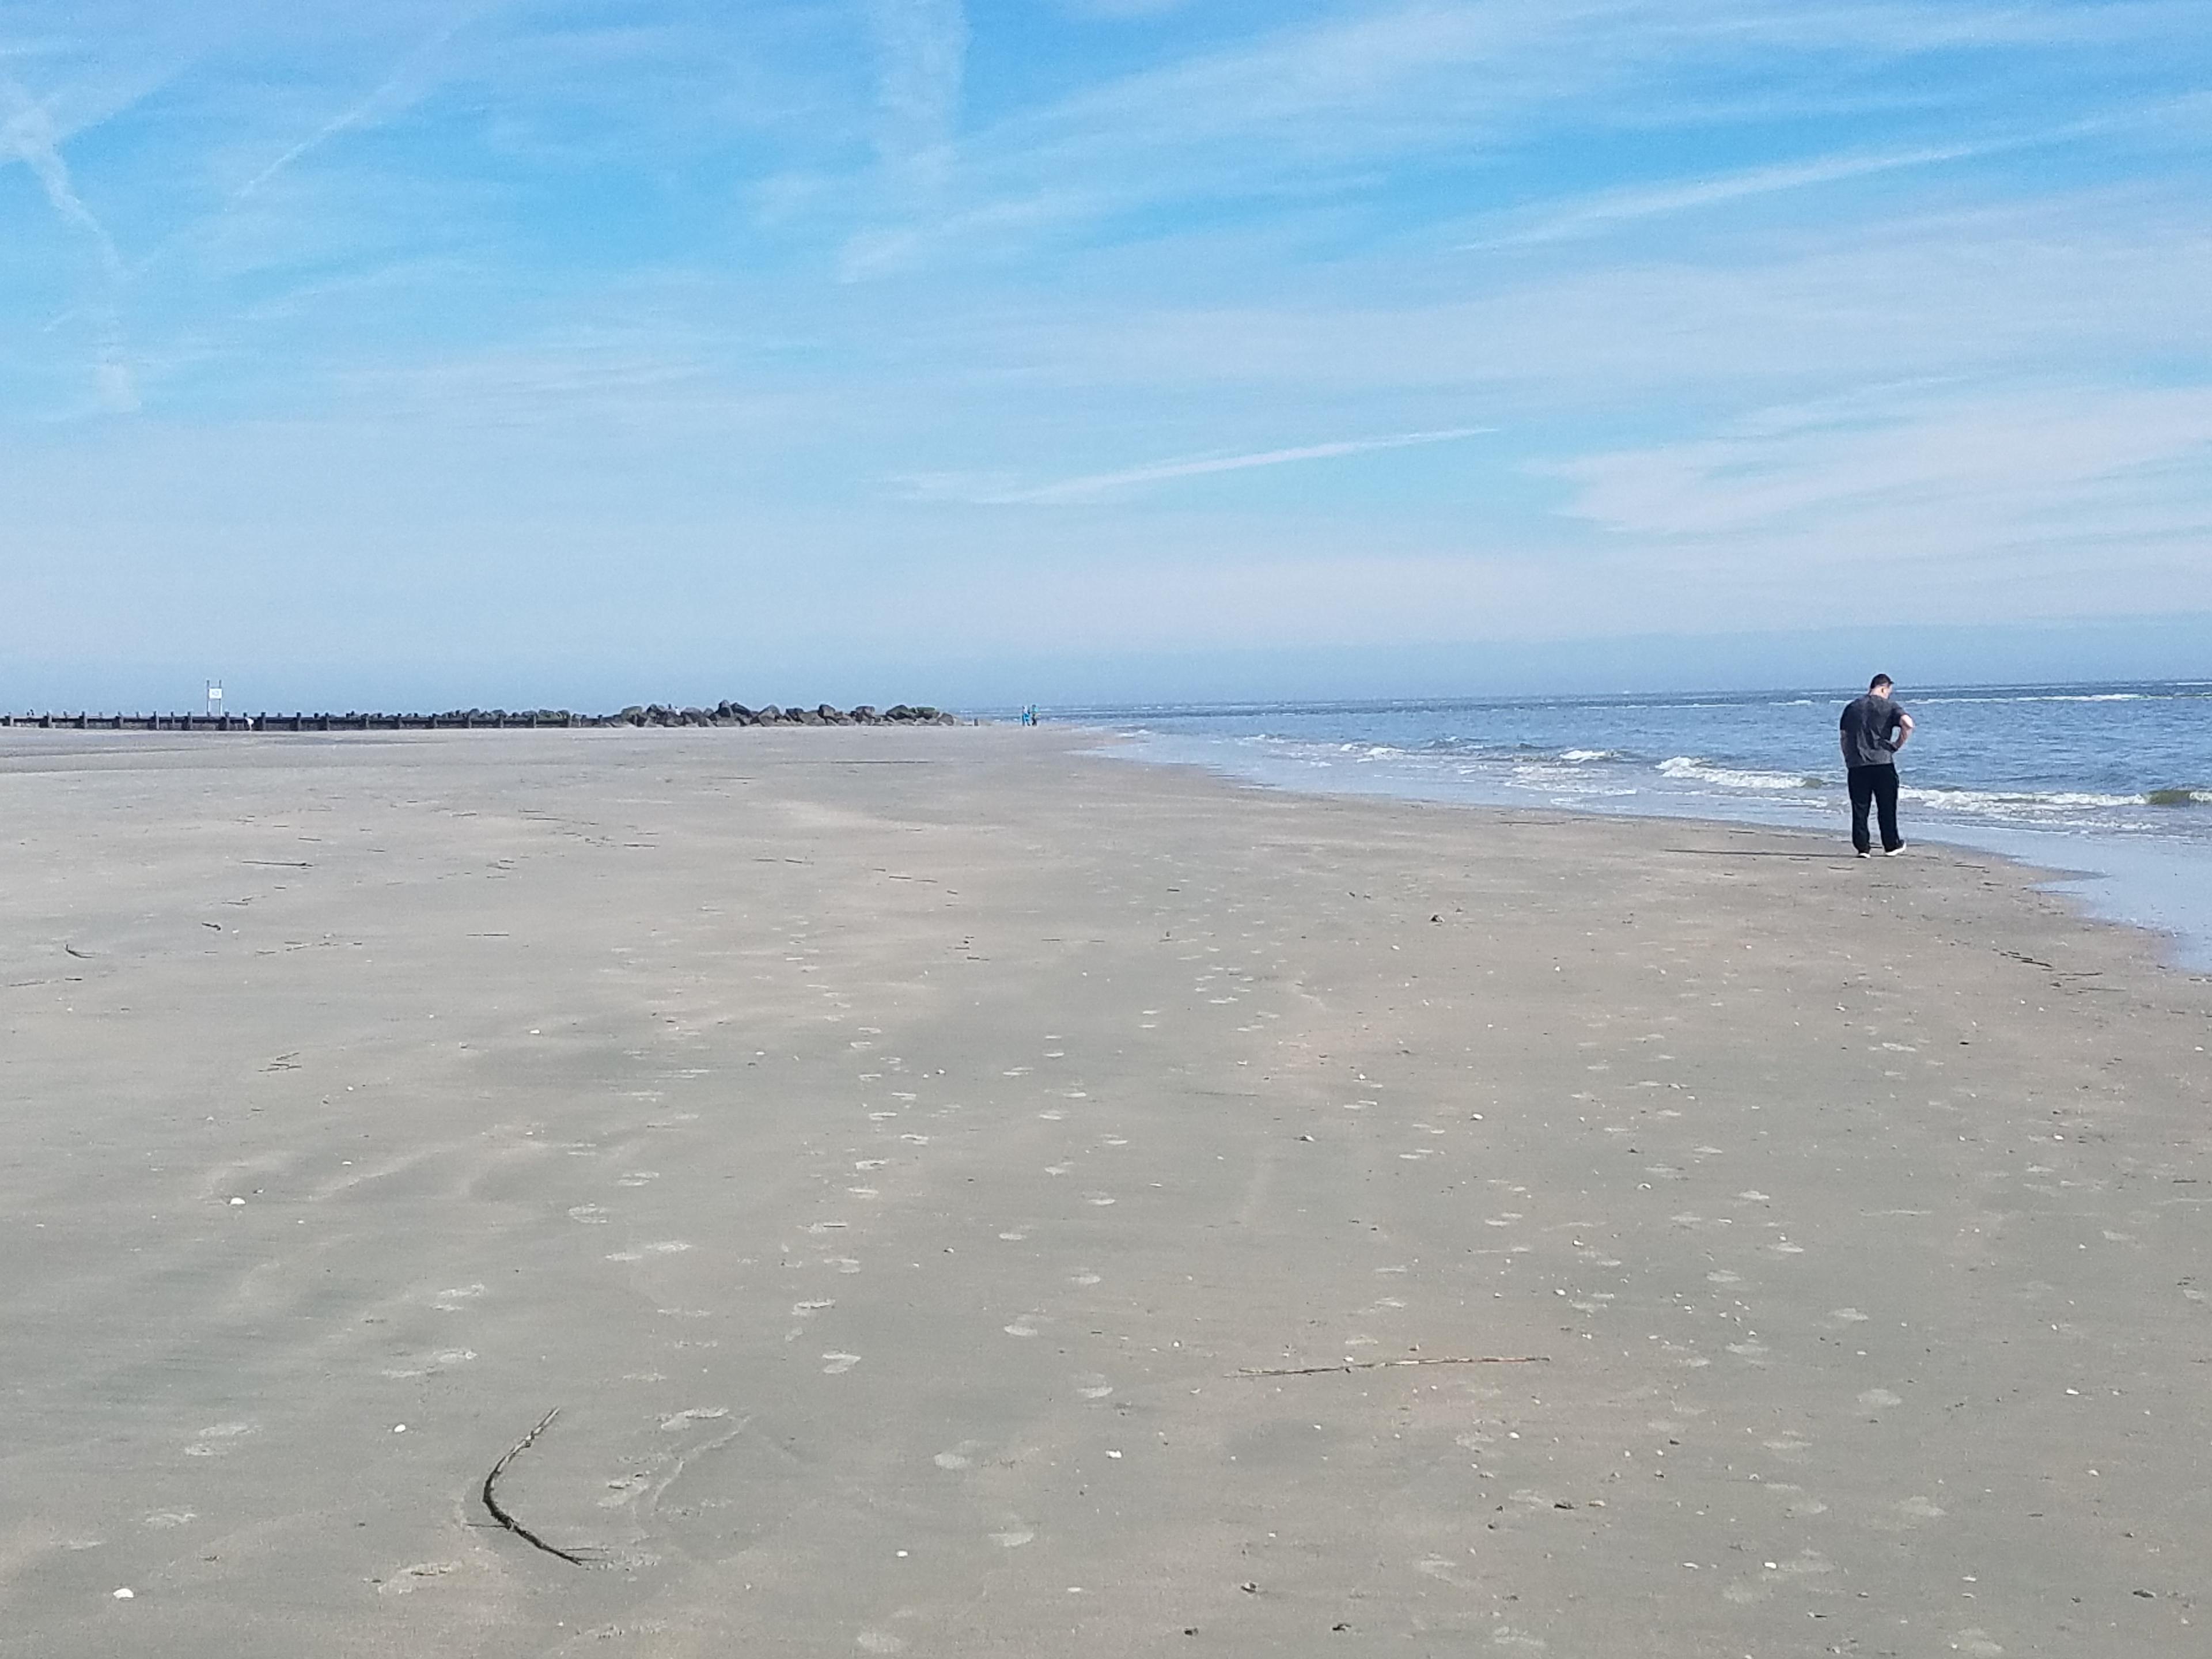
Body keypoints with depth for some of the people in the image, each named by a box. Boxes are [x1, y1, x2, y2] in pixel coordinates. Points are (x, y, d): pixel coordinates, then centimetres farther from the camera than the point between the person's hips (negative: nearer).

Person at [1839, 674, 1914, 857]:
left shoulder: (1852, 707, 12)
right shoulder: (1889, 706, 0)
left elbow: (1843, 737, 13)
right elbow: (1908, 724, -16)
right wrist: (1898, 744, -2)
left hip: (1856, 765, 3)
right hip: (1883, 763, -2)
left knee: (1860, 808, 5)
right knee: (1887, 807, 9)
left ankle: (1862, 847, 2)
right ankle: (1891, 845, 17)